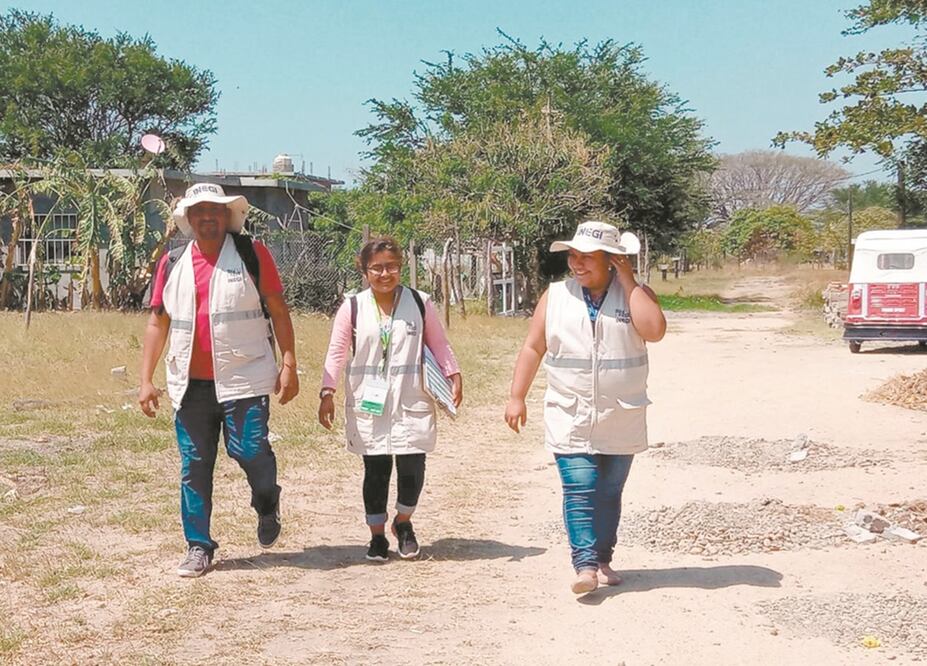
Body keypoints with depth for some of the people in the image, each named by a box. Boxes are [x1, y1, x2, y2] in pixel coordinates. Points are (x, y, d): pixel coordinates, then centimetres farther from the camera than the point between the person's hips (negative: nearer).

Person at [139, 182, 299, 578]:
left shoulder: (251, 254, 1)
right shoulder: (172, 264, 9)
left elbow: (278, 311, 1)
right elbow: (158, 323, 12)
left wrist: (289, 365, -6)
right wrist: (146, 380, 6)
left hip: (243, 379, -3)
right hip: (190, 383, 3)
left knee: (250, 451, -9)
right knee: (194, 467, 5)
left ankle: (267, 505, 24)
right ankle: (198, 547, 16)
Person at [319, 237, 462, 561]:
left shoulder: (420, 303, 3)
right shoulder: (352, 308, 0)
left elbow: (439, 344, 10)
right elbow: (337, 353, -1)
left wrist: (454, 376, -1)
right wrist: (327, 392, -9)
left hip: (411, 403, 0)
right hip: (368, 404, 0)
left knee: (412, 467, -4)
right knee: (375, 471, 3)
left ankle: (403, 523, 24)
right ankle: (377, 536, 19)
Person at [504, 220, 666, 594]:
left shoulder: (634, 295, 0)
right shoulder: (555, 296, 3)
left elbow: (654, 330, -21)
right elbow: (533, 348, 6)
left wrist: (628, 281, -15)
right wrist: (517, 397, 1)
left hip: (621, 420, 0)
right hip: (570, 419, 0)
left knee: (609, 493, 11)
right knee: (579, 491, -11)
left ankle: (602, 560, 24)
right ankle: (586, 564, -11)